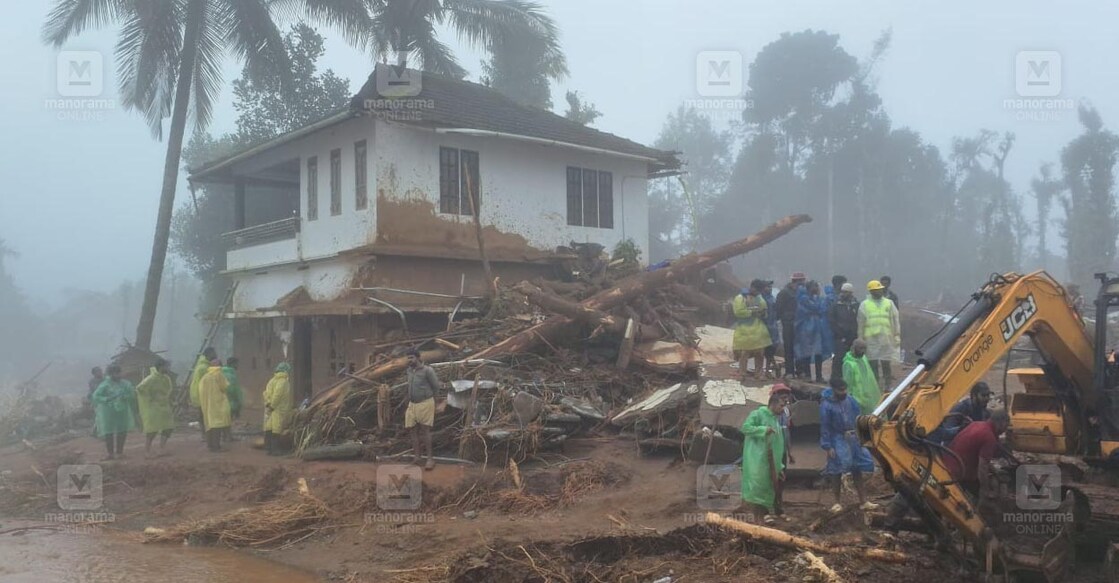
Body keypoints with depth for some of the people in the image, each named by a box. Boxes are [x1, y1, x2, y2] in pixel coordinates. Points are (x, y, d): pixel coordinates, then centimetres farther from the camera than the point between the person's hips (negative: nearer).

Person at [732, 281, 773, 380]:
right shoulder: (740, 297, -6)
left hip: (758, 330, 7)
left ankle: (759, 373, 16)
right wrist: (752, 312, -15)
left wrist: (762, 313, 2)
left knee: (760, 352, 7)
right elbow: (738, 311, -17)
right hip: (745, 330, -7)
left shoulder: (759, 298, 16)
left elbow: (764, 310, 25)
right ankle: (742, 374, -2)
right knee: (744, 352, -7)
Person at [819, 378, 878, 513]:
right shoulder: (826, 405, -12)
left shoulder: (851, 402, 2)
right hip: (838, 442, -4)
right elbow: (825, 427, -11)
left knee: (857, 471, 10)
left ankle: (863, 501, 17)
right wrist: (828, 446, -14)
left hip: (854, 440, 4)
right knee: (836, 472, 3)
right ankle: (838, 502, 15)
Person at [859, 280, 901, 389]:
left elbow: (896, 320, 9)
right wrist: (861, 338, 4)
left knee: (886, 363, 4)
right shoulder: (864, 305, 6)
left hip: (886, 338, 1)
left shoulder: (889, 303, 10)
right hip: (871, 338, -1)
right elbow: (861, 323, 7)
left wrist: (897, 335, 4)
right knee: (873, 363, 2)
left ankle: (888, 385, 13)